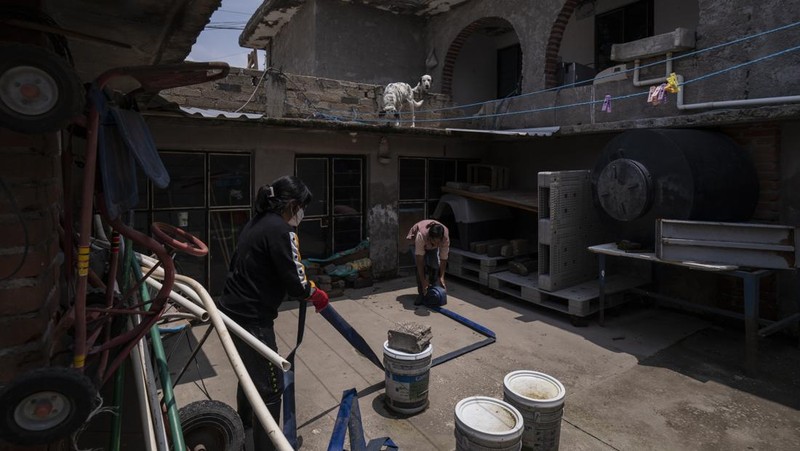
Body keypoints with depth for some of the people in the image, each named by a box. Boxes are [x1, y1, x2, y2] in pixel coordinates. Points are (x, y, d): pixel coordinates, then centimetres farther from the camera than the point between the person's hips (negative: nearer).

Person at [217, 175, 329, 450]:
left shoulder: (256, 223, 9)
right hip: (251, 319, -10)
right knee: (271, 386, 3)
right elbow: (295, 284, -21)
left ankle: (244, 423, 54)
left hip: (232, 311, 10)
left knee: (251, 370, 30)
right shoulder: (281, 230, -19)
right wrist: (317, 294, -1)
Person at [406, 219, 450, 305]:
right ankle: (421, 294, -7)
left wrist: (441, 277, -31)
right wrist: (423, 281, -41)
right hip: (415, 239, -2)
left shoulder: (445, 237, -38)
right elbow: (419, 260, -42)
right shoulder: (421, 235, -46)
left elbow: (443, 259, -26)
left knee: (435, 265, -16)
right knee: (420, 266, -21)